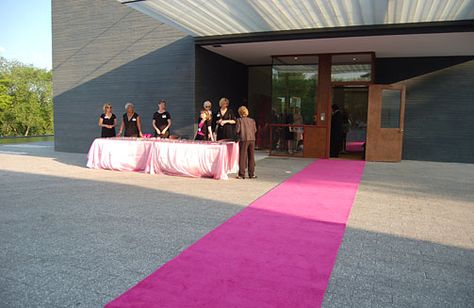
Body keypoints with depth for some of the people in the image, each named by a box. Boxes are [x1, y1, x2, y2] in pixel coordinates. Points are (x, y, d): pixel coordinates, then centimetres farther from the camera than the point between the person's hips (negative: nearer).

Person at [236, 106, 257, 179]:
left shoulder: (239, 120, -4)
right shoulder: (252, 120, 7)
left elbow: (237, 130, -8)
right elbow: (255, 130, 7)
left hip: (243, 140, -3)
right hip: (252, 139, 3)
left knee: (242, 157, 2)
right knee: (251, 157, 9)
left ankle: (242, 174, 2)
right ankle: (251, 174, 12)